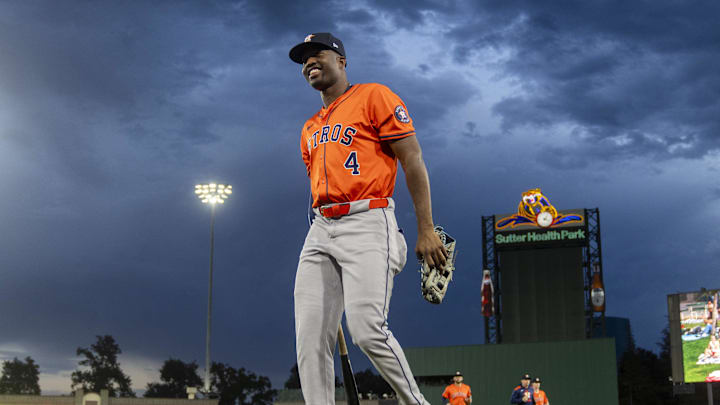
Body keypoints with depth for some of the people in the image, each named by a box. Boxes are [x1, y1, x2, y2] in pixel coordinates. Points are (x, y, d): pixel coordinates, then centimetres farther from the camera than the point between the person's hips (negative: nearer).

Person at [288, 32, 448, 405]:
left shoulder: (373, 96, 4)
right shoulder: (309, 129, 25)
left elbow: (412, 161, -2)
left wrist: (426, 230, -10)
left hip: (367, 223, -7)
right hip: (320, 230, 7)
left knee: (367, 330, -21)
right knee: (310, 340, -4)